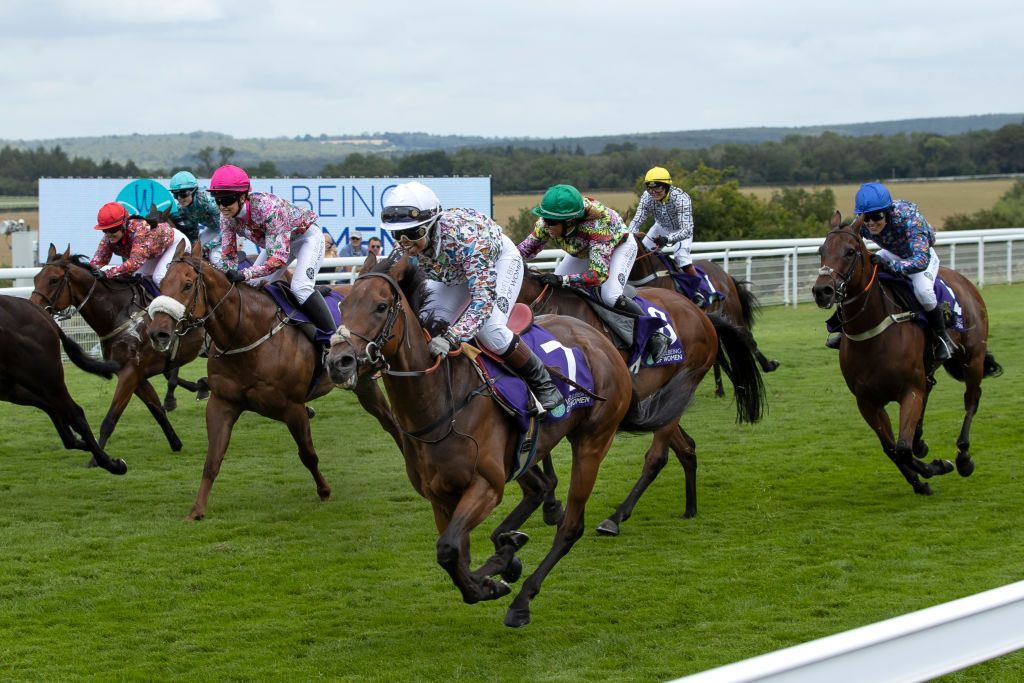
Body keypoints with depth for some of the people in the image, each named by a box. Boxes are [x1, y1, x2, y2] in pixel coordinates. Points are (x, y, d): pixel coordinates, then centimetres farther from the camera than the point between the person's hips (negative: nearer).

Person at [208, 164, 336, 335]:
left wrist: (244, 274, -54)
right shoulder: (227, 218, -19)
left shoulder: (267, 207, -41)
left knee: (300, 288, -26)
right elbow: (228, 256, -11)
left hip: (306, 236, -8)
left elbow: (279, 257, -44)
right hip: (275, 242, 8)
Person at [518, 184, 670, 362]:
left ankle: (655, 337, -12)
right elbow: (528, 248, -14)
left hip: (619, 245, -7)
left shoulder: (595, 226, -47)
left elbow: (599, 274, -49)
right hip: (585, 249, 7)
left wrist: (562, 280, -55)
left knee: (610, 296, -26)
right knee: (551, 288, -2)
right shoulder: (546, 224, -30)